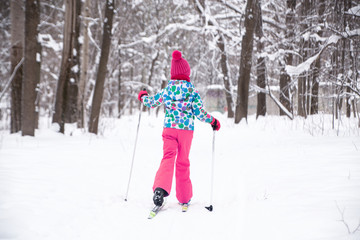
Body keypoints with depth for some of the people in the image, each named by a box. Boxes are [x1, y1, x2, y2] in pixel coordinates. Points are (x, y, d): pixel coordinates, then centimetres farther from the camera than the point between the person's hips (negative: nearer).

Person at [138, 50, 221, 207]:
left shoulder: (167, 90, 2)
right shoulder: (193, 91, -3)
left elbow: (152, 103, 14)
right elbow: (199, 113, -5)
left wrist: (142, 97, 35)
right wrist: (213, 121, 11)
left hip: (169, 128, 0)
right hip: (187, 129, 0)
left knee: (168, 157, -8)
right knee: (183, 162, 11)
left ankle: (160, 188, -34)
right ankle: (184, 197, 20)